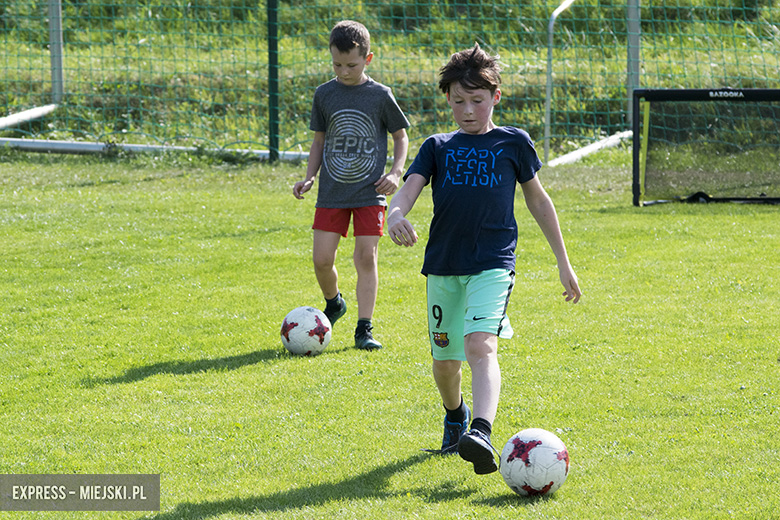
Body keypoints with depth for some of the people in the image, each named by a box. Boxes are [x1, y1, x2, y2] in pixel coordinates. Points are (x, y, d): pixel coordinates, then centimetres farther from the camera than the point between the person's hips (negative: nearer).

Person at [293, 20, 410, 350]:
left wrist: (396, 172, -7)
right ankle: (333, 304, 27)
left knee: (367, 257, -6)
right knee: (322, 259, -3)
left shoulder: (380, 96, -3)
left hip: (370, 192, -2)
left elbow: (401, 136, 7)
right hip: (332, 193, 2)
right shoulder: (325, 94, 4)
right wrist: (309, 177, 4)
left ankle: (364, 329, -1)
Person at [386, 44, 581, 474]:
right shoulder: (438, 147, 10)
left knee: (481, 346, -25)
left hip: (493, 264, -3)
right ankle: (455, 419, 44)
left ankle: (481, 434, -41)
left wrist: (563, 261, 18)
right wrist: (395, 215, -29)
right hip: (443, 265, 3)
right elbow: (408, 188, -4)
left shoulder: (513, 143, 7)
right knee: (445, 360, 13)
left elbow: (538, 200, 16)